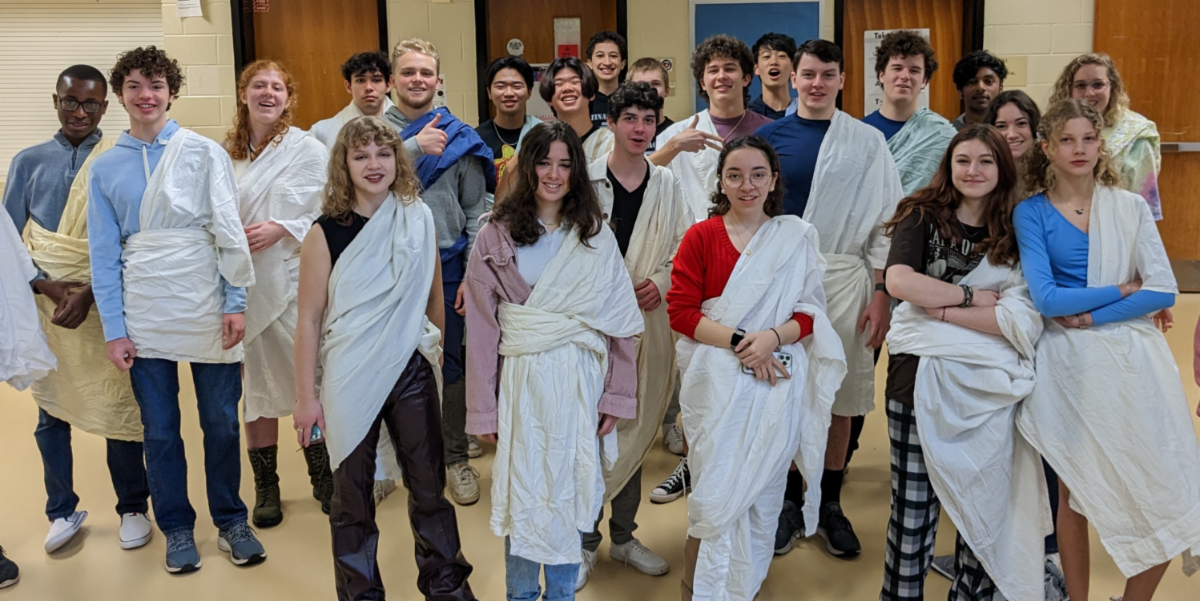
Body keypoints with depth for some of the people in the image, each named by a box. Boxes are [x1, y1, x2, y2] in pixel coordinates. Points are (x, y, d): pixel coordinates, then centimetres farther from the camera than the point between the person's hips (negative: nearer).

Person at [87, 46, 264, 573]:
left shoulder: (204, 152, 1)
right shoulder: (105, 168, 7)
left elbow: (229, 230, -2)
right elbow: (104, 252, 5)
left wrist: (236, 302, -8)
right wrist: (114, 328, -1)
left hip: (208, 312, -1)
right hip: (144, 319, 2)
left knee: (221, 423, 7)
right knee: (160, 431, 9)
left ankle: (230, 521, 23)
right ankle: (177, 528, 24)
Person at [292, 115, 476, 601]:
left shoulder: (419, 219, 0)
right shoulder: (326, 233, -7)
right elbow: (309, 319, -5)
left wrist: (436, 353, 15)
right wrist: (305, 396, -4)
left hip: (412, 372, 2)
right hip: (350, 379, -2)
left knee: (429, 484, 10)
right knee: (352, 493, 9)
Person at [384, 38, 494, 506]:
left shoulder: (460, 138, 4)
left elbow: (476, 211, 4)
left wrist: (472, 274, -4)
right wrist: (415, 147, -20)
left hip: (445, 268, 0)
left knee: (449, 366, 9)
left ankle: (456, 458, 23)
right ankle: (384, 458, 24)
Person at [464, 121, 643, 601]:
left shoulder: (597, 238, 4)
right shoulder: (496, 236, -1)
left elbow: (619, 324, 3)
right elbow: (482, 326, -3)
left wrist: (616, 396, -2)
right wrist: (484, 409, -4)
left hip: (580, 381, 1)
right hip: (521, 380, -1)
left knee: (567, 494, 9)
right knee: (522, 495, 7)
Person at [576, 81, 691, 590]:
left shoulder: (667, 184, 8)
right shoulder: (584, 180, -3)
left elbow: (684, 247, 9)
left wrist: (660, 281, -8)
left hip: (647, 319, 4)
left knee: (633, 428, 13)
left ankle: (623, 535, 27)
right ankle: (585, 539, 15)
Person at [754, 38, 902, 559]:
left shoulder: (866, 141, 4)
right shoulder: (768, 137, 4)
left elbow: (885, 219, 2)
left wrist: (881, 293, -4)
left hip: (844, 279, 0)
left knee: (840, 397, 7)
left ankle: (829, 505, 22)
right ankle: (790, 502, 21)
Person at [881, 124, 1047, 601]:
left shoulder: (1017, 233, 6)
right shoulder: (922, 215, 4)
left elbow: (1020, 320, -7)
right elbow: (899, 281, -14)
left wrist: (939, 309, -10)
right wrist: (969, 296, -8)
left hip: (990, 384, 2)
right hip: (921, 375, -1)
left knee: (984, 508, 9)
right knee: (913, 507, 3)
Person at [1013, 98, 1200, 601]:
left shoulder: (1130, 207, 5)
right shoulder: (1031, 213, -1)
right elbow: (1045, 299, -11)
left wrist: (1090, 316, -11)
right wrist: (1120, 290, -7)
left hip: (1132, 359, 2)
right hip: (1067, 364, -2)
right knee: (1074, 492, 7)